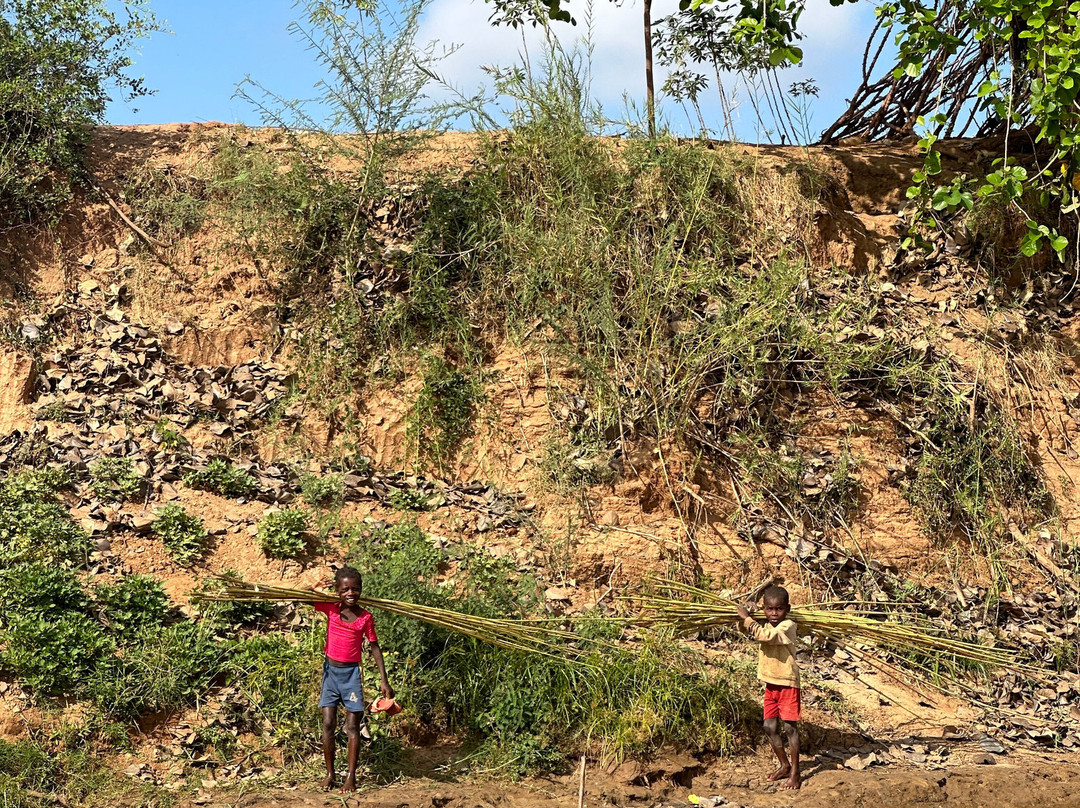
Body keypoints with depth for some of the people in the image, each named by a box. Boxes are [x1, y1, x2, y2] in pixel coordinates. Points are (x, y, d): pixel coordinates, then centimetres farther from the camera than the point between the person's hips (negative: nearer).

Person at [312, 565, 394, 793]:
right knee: (328, 724, 1)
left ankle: (351, 776, 5)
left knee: (353, 726, -1)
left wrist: (384, 680, -1)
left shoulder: (365, 617, -5)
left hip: (351, 672, -1)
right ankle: (330, 774, 12)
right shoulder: (330, 608, -3)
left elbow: (374, 647, 1)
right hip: (331, 670, 1)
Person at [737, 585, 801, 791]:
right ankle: (784, 765, 25)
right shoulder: (766, 626, 8)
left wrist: (746, 618, -25)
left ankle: (795, 772, 7)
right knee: (770, 727, 10)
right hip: (771, 684, 8)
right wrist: (750, 612, 6)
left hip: (787, 683, -8)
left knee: (790, 727, -1)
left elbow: (765, 635, -33)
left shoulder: (788, 626, -18)